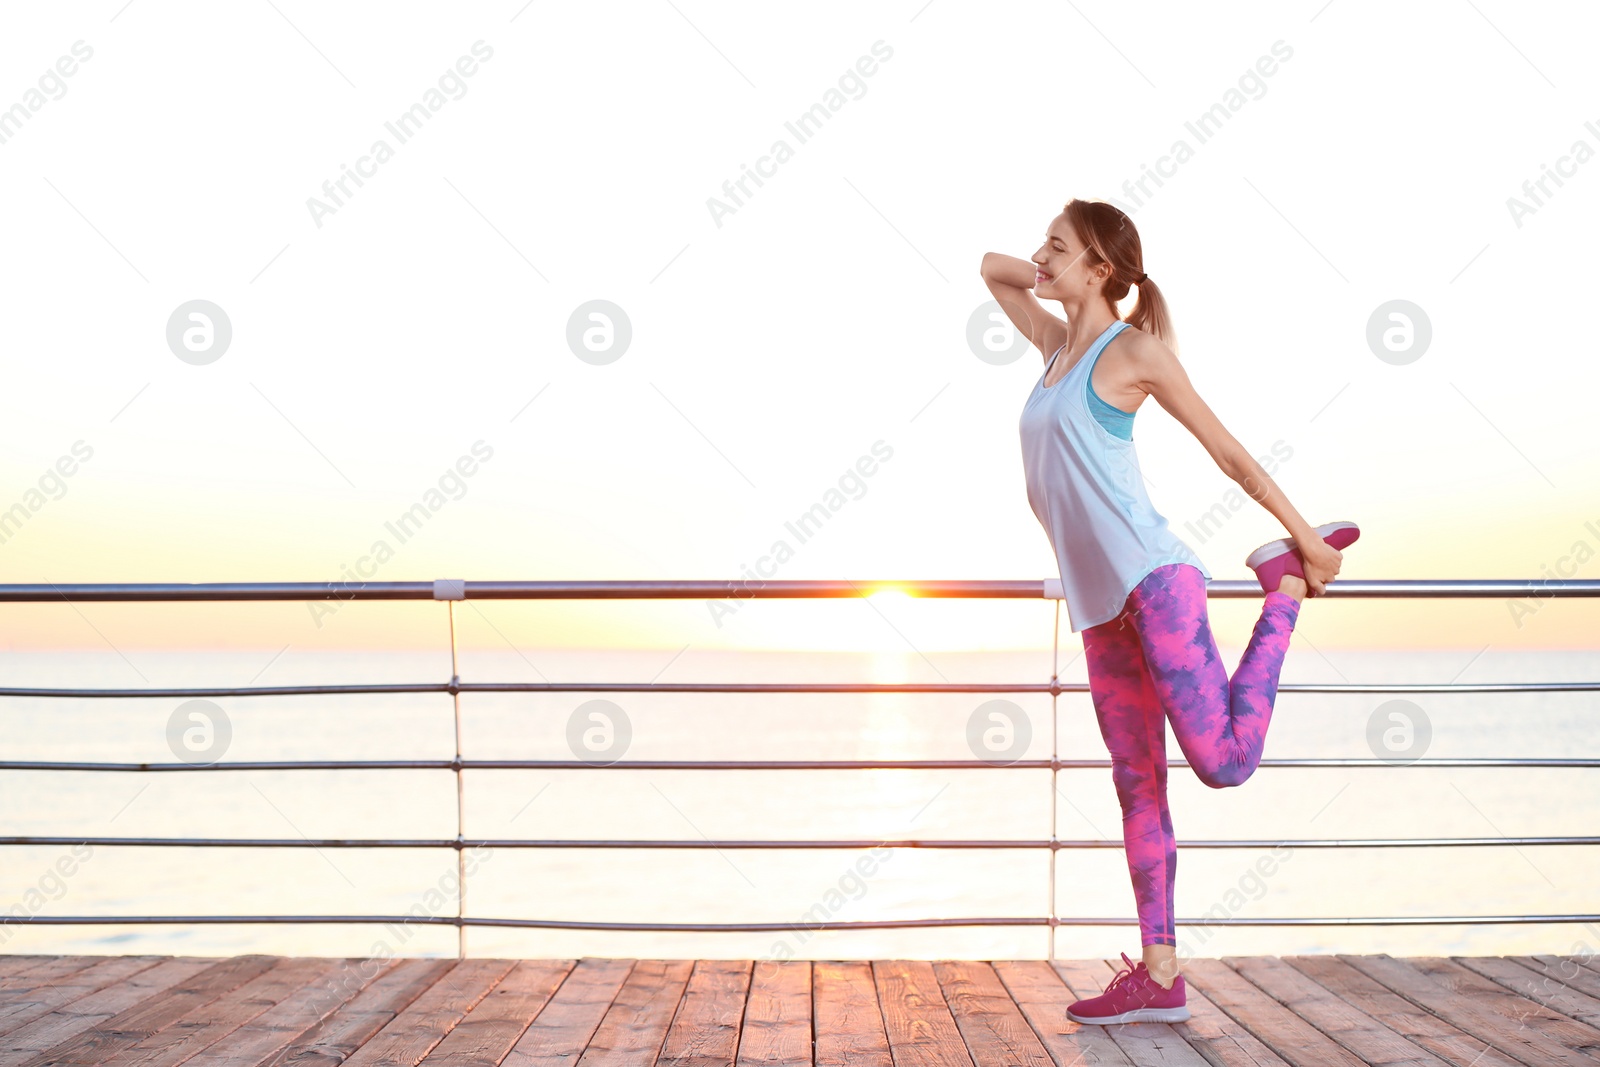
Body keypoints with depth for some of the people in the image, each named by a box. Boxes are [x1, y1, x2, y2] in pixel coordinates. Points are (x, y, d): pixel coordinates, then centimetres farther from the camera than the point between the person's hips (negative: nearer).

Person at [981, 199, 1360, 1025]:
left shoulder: (1135, 350, -3)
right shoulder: (1058, 345, 17)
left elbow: (1229, 452, -2)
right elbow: (992, 269, 33)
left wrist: (1307, 540, -1)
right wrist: (1051, 276, 19)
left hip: (1152, 581, -7)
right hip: (1100, 605, 7)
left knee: (1222, 761, -17)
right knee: (1136, 786, 6)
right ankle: (1159, 977, 10)